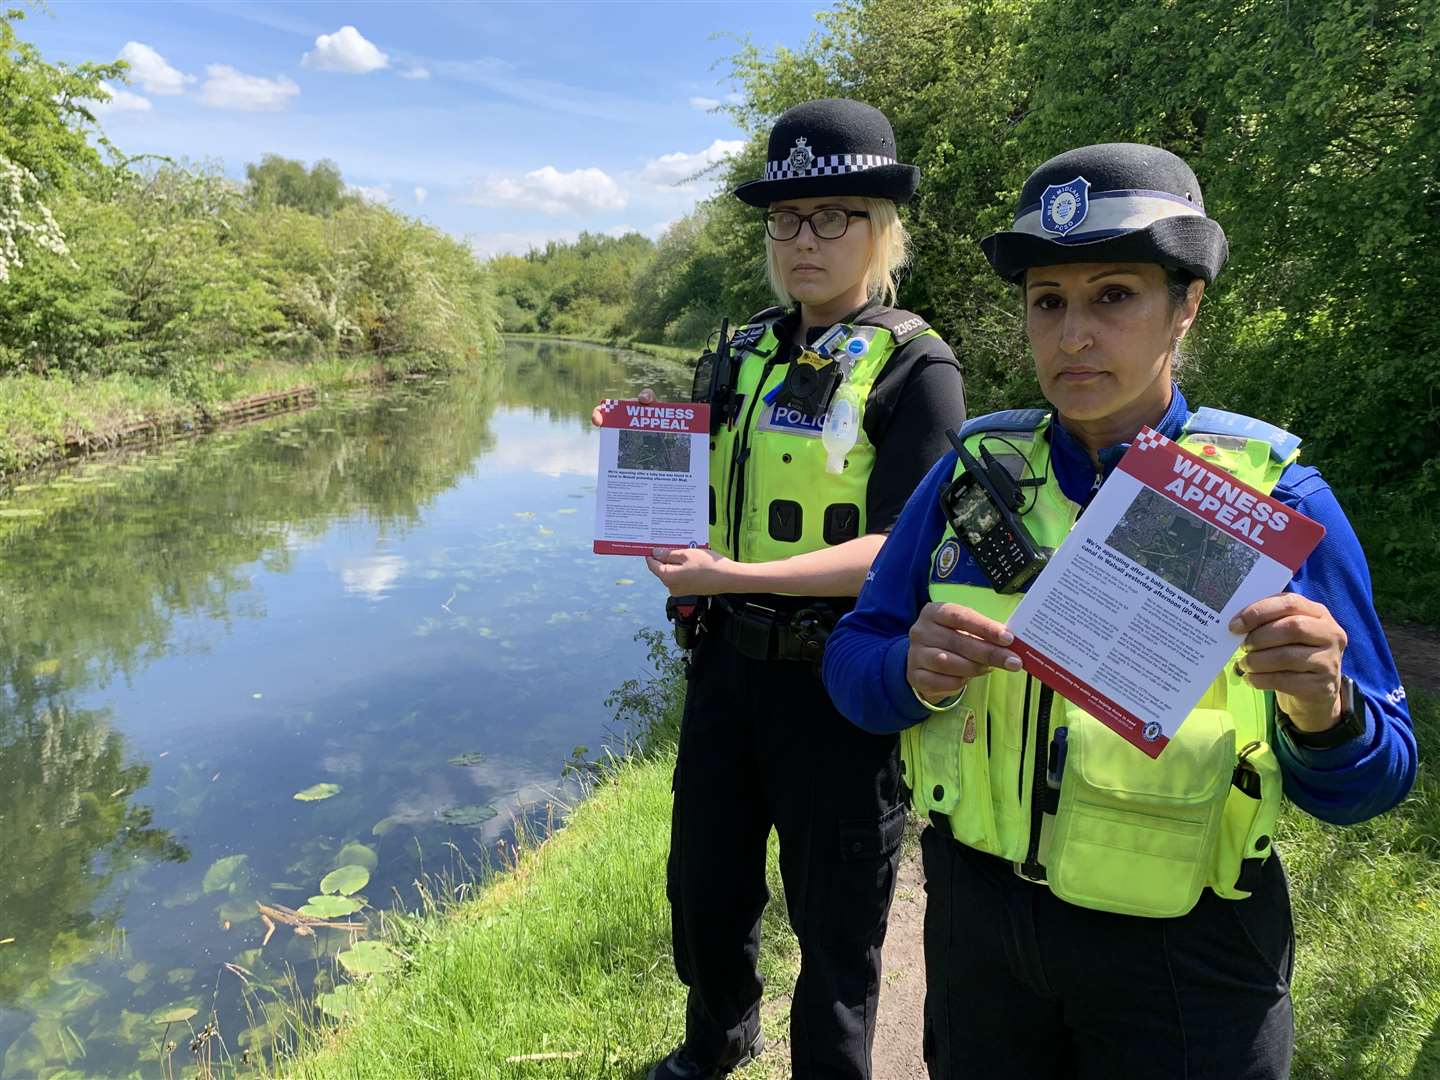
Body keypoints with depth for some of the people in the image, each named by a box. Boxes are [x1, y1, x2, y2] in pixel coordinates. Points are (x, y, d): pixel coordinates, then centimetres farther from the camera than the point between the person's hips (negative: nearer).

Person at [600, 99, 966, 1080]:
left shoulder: (913, 366, -11)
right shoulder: (744, 352, 8)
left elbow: (897, 551, -20)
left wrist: (734, 576, -28)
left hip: (837, 679, -6)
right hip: (728, 659, 6)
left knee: (834, 923, 12)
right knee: (705, 886, 23)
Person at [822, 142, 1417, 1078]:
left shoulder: (1279, 499, -11)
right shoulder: (975, 469, -4)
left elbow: (1371, 781, -8)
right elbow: (853, 659, -3)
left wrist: (1323, 711, -30)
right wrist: (916, 674, -25)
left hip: (1183, 957, -1)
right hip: (977, 914, 2)